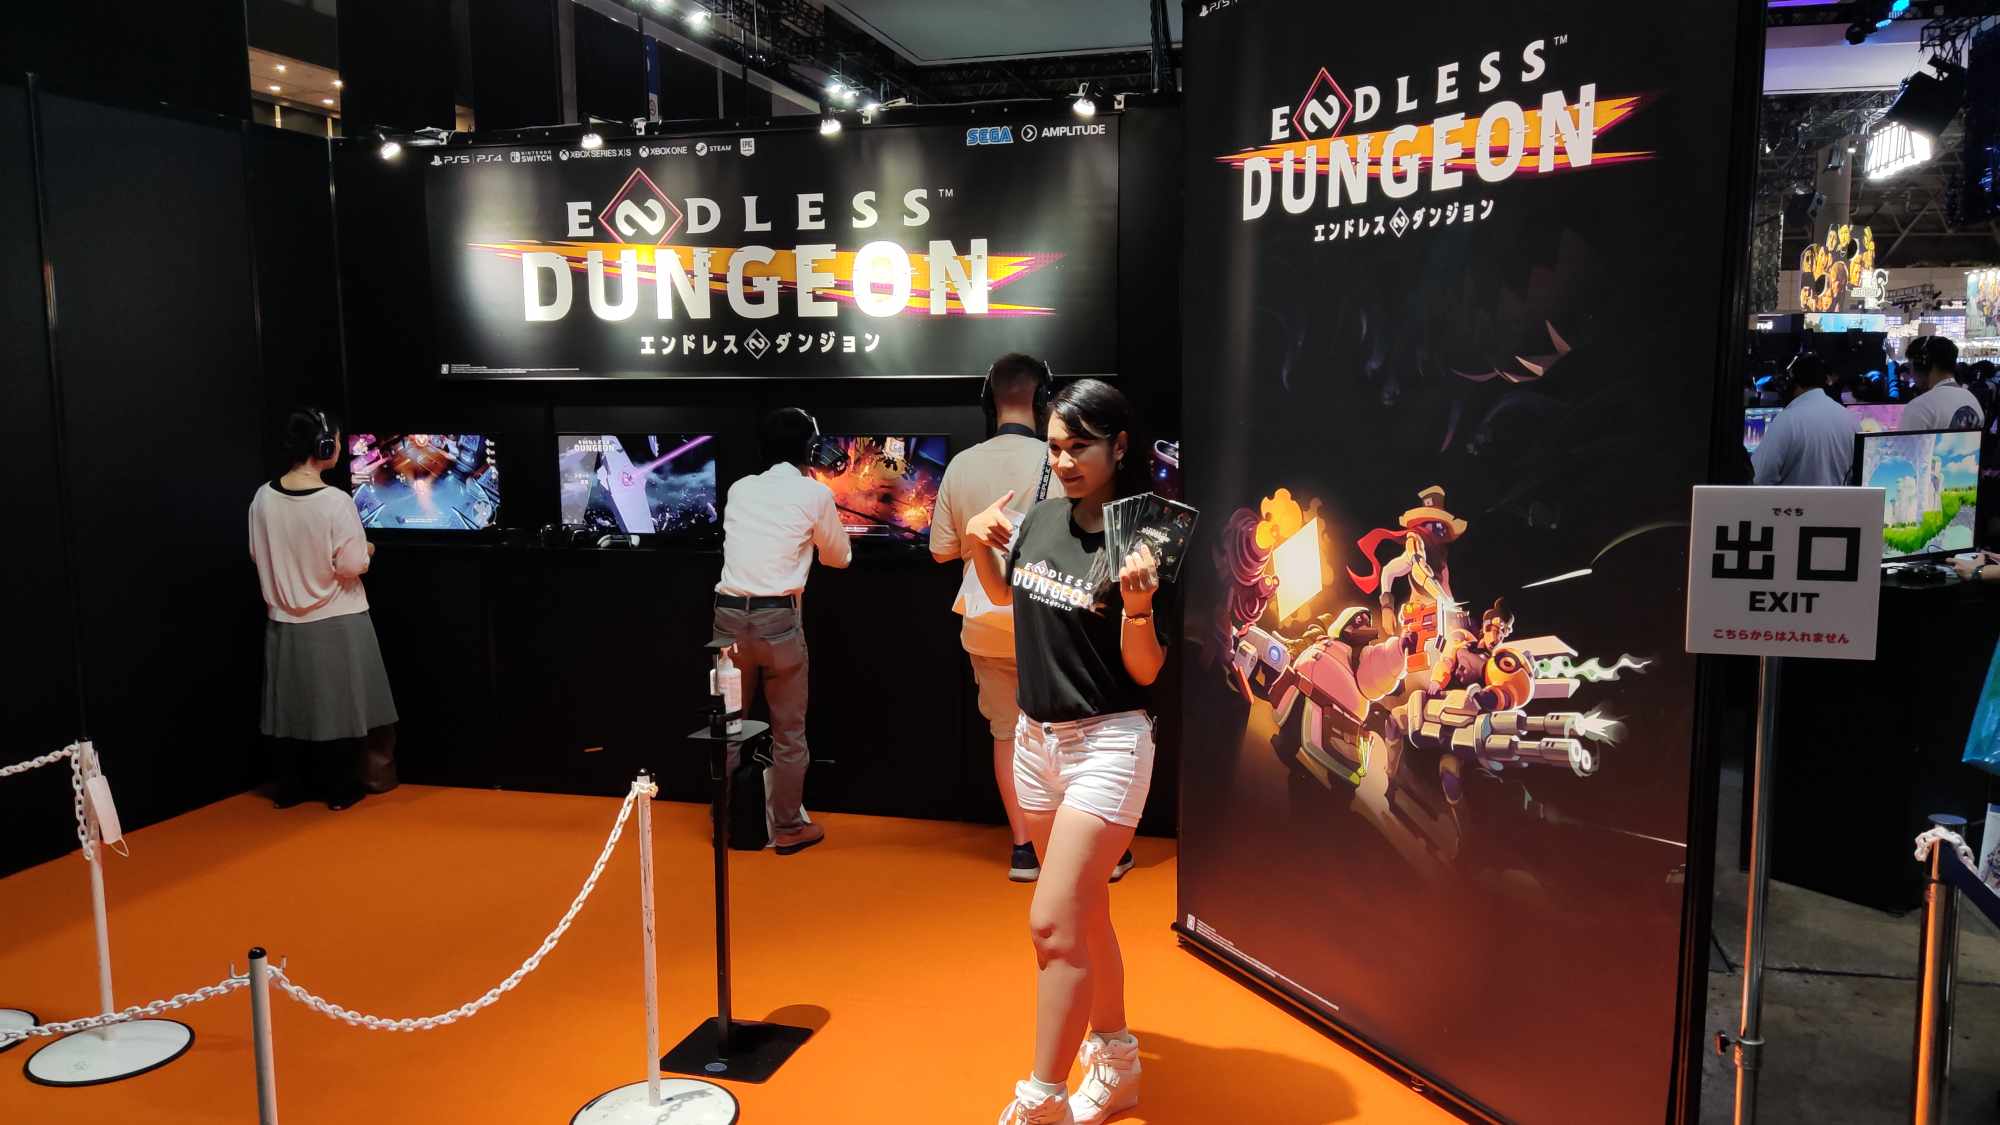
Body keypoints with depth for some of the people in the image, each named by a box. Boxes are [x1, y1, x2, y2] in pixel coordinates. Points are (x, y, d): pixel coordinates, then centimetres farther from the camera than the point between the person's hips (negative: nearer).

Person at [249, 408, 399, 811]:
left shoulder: (263, 498, -4)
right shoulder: (335, 501, -20)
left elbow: (260, 555, 7)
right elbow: (351, 567, -17)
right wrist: (367, 551, 3)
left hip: (284, 622, 5)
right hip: (336, 623, -5)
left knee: (292, 703, 14)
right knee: (337, 704, 7)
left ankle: (290, 789, 24)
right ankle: (339, 791, 16)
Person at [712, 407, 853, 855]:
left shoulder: (739, 489, 13)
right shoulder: (814, 493, 1)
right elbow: (840, 557, 15)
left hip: (729, 614, 4)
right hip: (777, 619, -4)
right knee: (788, 730, 9)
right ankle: (788, 828, 18)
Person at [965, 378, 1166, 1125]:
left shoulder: (1143, 541, -15)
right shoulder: (1044, 517, 2)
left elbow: (1146, 672, -14)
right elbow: (1004, 595, 20)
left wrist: (1135, 605, -31)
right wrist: (979, 546, 2)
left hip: (1107, 745, -7)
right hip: (1035, 736, 7)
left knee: (1053, 925, -10)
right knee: (1084, 917, 18)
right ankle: (1116, 1064, 36)